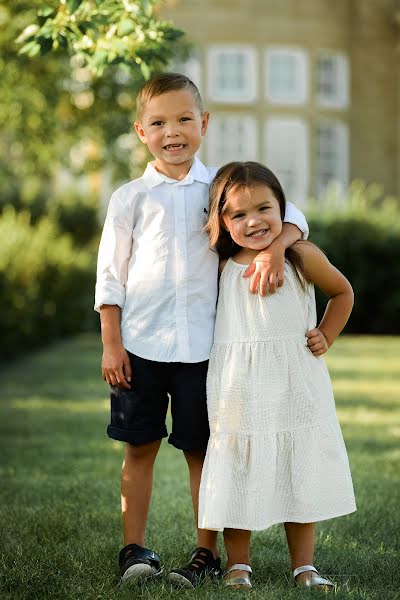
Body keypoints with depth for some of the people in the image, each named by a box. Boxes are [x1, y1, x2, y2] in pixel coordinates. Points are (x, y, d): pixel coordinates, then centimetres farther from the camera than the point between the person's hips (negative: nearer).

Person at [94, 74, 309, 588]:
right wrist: (110, 344, -2)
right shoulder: (130, 198, 3)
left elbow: (288, 213, 0)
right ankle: (134, 547, 17)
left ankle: (207, 551, 14)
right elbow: (111, 276, 4)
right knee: (140, 446, 6)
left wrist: (275, 248, -22)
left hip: (200, 346, 0)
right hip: (140, 345, 0)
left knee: (202, 449, 5)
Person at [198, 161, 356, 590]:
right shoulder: (220, 266, -2)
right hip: (239, 390, 0)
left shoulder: (302, 257, -4)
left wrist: (326, 336, 3)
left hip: (296, 386, 0)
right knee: (239, 474, 5)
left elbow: (342, 292, 13)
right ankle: (238, 565, 18)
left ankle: (304, 566, 19)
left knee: (300, 474, 8)